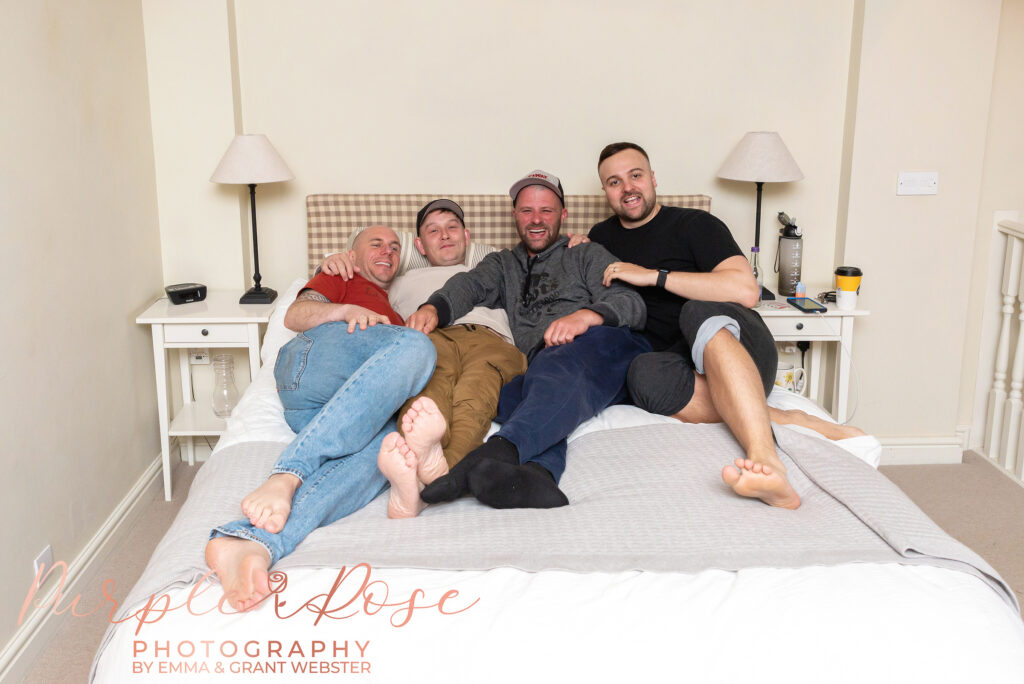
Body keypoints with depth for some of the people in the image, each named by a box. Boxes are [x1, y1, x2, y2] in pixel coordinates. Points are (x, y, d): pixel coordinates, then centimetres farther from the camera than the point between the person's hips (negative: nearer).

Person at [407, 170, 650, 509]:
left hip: (608, 344, -3)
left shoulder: (589, 256, 25)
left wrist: (586, 315, -16)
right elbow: (470, 284, 11)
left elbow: (631, 303, 8)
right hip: (542, 366, 3)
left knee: (559, 367, -38)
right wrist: (433, 307, -14)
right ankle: (536, 475, -61)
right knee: (502, 392, -32)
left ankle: (499, 451, -64)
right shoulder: (502, 263, 34)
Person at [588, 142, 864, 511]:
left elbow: (746, 291, -12)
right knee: (644, 373, -36)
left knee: (699, 314, -39)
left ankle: (765, 460, -59)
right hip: (682, 367, 3)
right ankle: (787, 421, -31)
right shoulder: (602, 237, 20)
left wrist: (655, 276, -12)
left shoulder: (694, 225, 4)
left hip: (739, 348, -2)